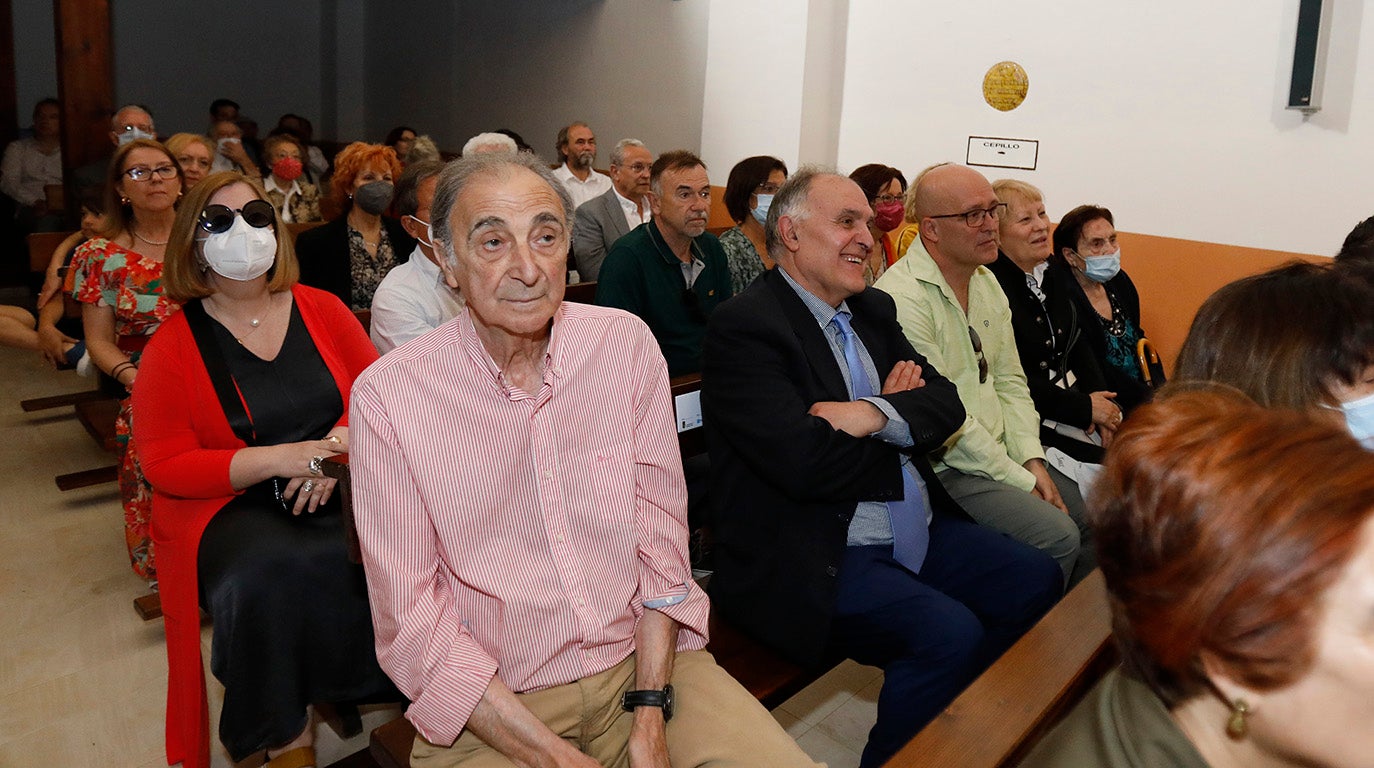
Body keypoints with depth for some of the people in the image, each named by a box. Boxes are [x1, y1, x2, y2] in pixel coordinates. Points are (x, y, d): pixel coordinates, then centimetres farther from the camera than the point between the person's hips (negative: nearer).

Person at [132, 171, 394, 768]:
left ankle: (384, 685, -2)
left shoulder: (322, 310, 8)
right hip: (232, 506, -1)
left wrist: (338, 445, -16)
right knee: (266, 574, -33)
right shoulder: (173, 345, 2)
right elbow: (166, 465, -3)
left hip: (338, 491, 2)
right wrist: (278, 458, -17)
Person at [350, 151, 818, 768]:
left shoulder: (626, 342, -1)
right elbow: (413, 624, -8)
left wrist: (650, 715, -9)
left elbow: (660, 537, 0)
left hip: (645, 660, 3)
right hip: (491, 706, -2)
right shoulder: (386, 397, -9)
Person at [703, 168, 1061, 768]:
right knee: (949, 634, -25)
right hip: (811, 559, -9)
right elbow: (806, 461, -25)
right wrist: (900, 413, -7)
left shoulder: (874, 309, 11)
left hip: (920, 532, 9)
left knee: (1036, 581, 7)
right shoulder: (744, 326, -15)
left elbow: (946, 403, 5)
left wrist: (874, 415, -17)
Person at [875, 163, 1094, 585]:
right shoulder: (902, 297, -19)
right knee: (1056, 535, -21)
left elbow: (1009, 381, 14)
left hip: (1002, 453, 9)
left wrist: (1032, 461, 0)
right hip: (942, 468, -9)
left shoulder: (987, 282, 11)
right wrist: (1021, 481, -13)